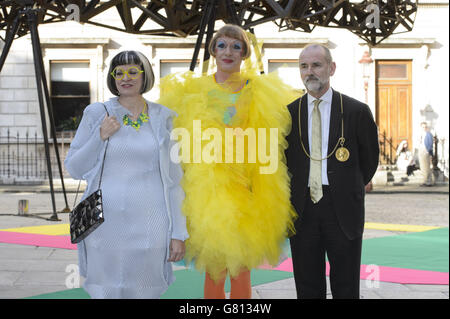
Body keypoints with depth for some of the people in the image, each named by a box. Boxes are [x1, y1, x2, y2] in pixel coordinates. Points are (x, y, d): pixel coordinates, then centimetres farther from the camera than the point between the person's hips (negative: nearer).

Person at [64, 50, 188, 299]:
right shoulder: (96, 113, 4)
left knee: (145, 292, 4)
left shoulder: (163, 118, 6)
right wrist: (100, 137, -9)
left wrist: (179, 232, 1)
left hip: (148, 227, 0)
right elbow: (74, 169, 6)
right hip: (105, 224, 0)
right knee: (105, 292, 4)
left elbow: (174, 179, 6)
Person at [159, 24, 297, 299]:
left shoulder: (260, 91, 8)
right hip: (208, 189, 0)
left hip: (245, 187, 1)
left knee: (242, 267, 3)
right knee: (213, 268, 0)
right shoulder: (193, 89, 8)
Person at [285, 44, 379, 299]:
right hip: (303, 210, 2)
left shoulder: (357, 111, 0)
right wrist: (297, 193, 9)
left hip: (343, 211, -2)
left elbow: (370, 158, 10)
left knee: (346, 288, 4)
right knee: (307, 288, 7)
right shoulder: (288, 113, 6)